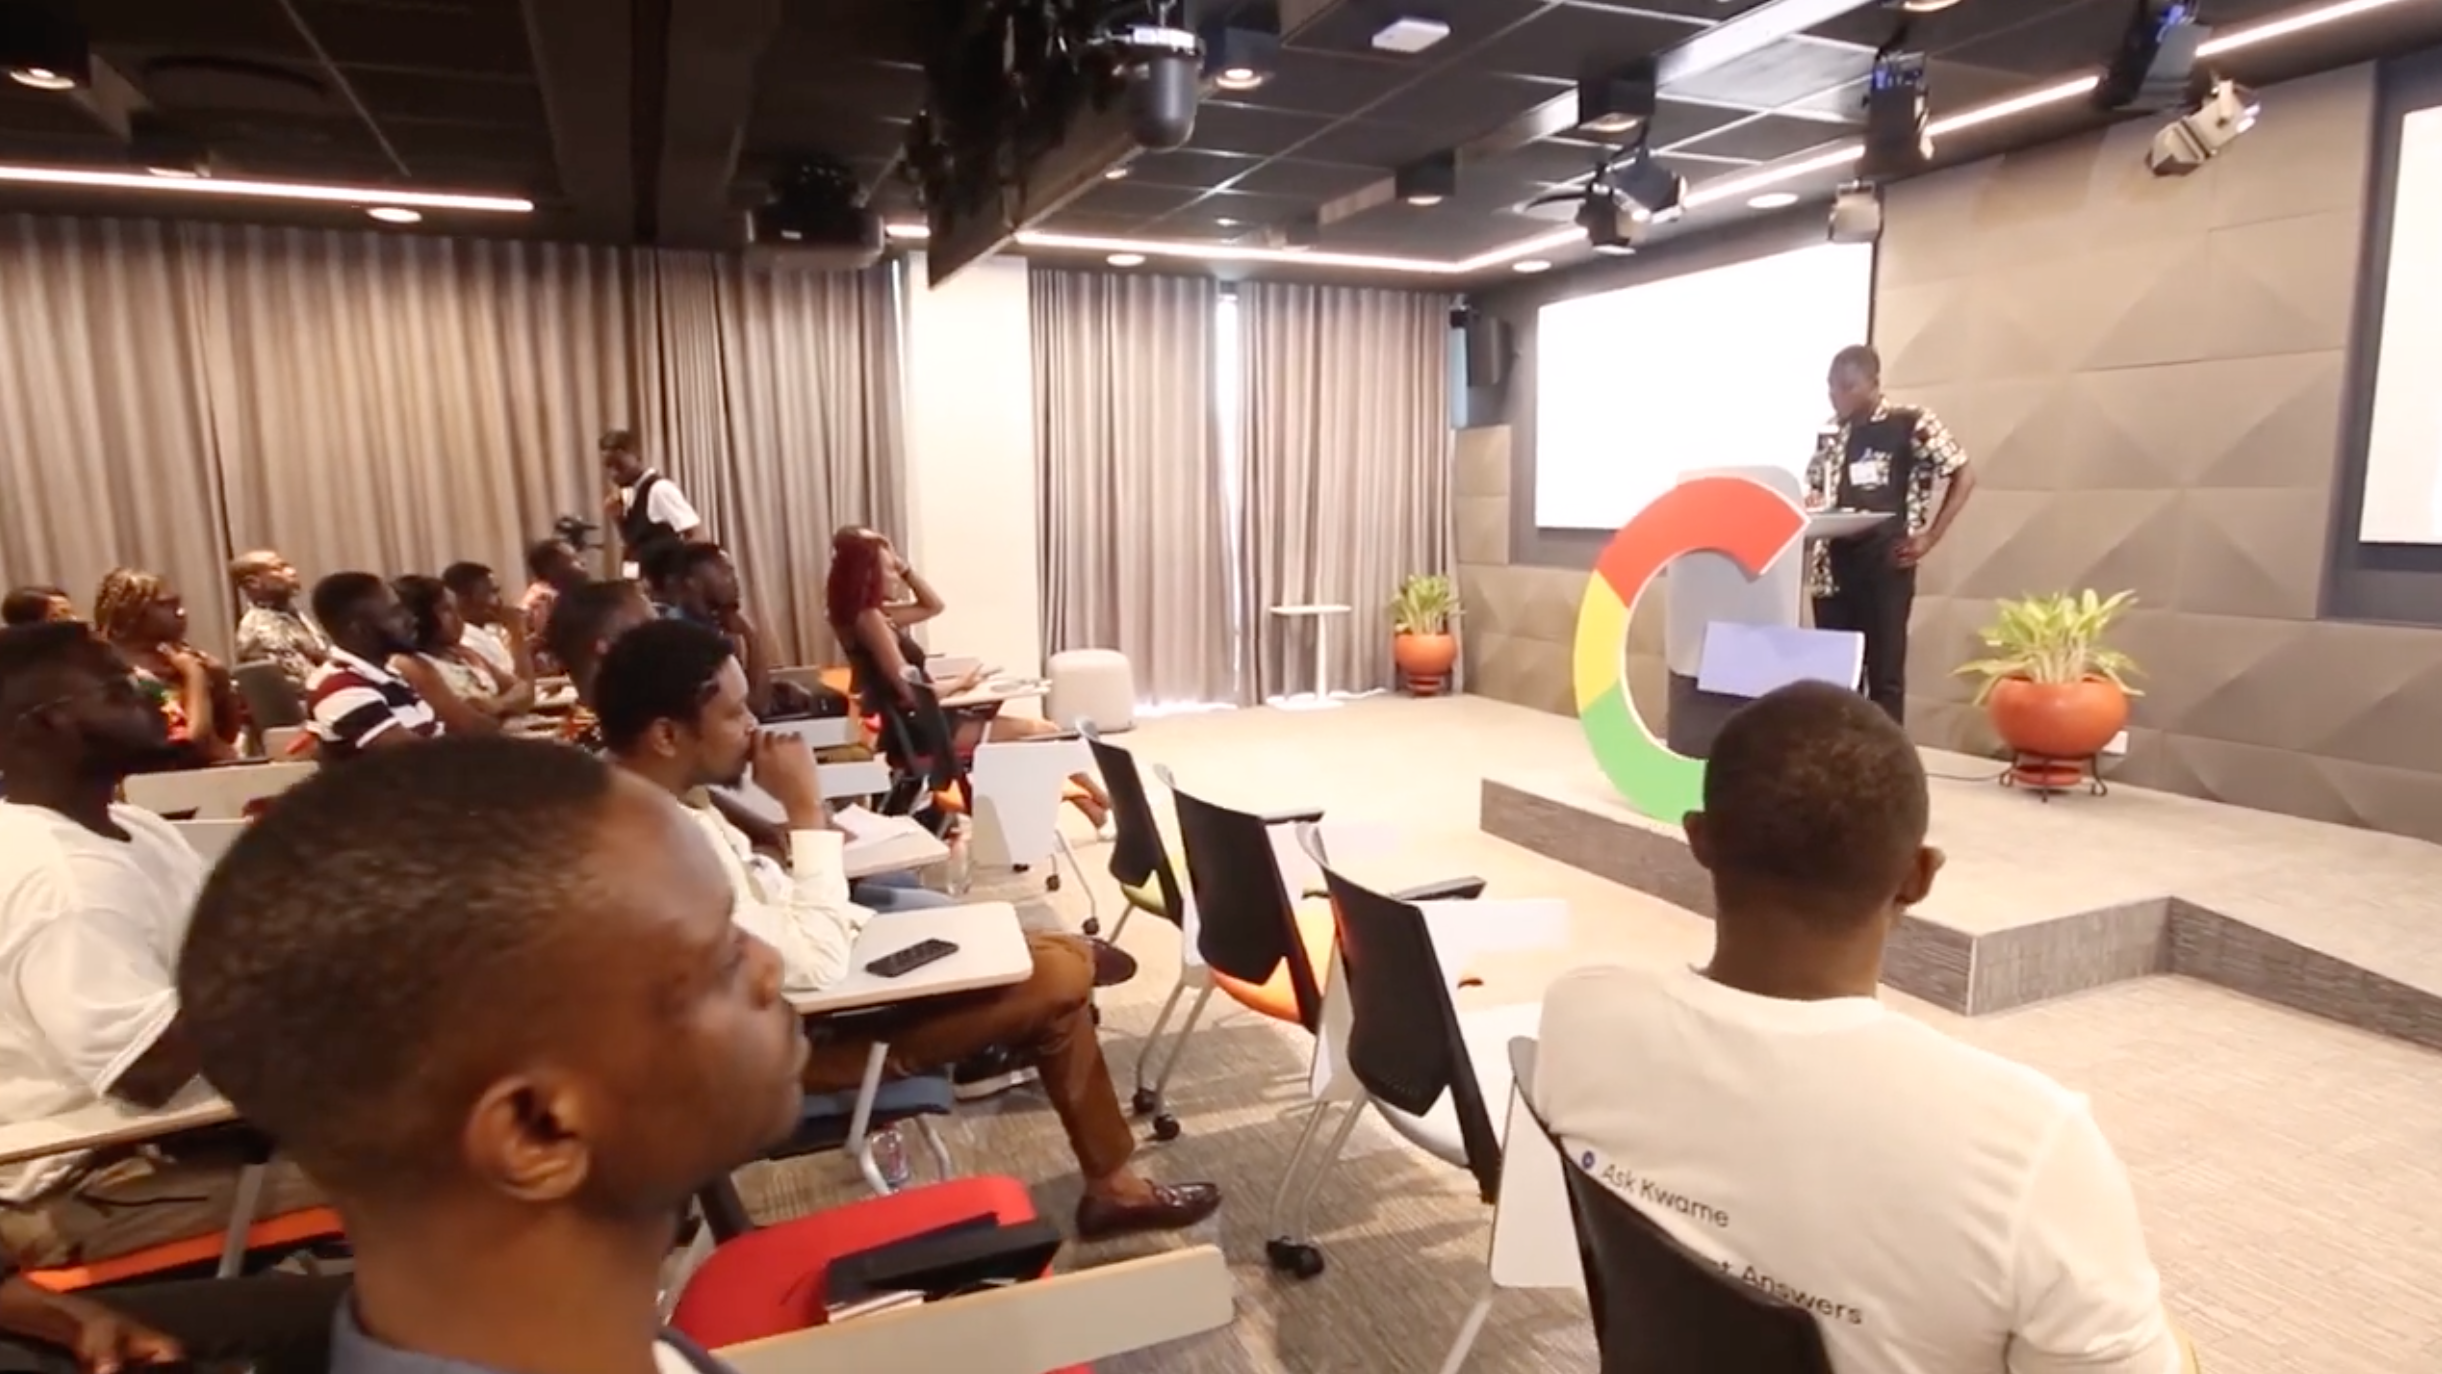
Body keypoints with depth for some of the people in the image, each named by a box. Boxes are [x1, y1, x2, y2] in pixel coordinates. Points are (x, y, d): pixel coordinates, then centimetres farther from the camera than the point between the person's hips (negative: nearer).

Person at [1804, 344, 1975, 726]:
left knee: (1885, 673, 0)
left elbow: (1963, 475, 0)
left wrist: (1929, 538, -6)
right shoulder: (1830, 433, 11)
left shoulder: (1912, 423, -2)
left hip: (1886, 563, -4)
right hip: (1833, 565, 4)